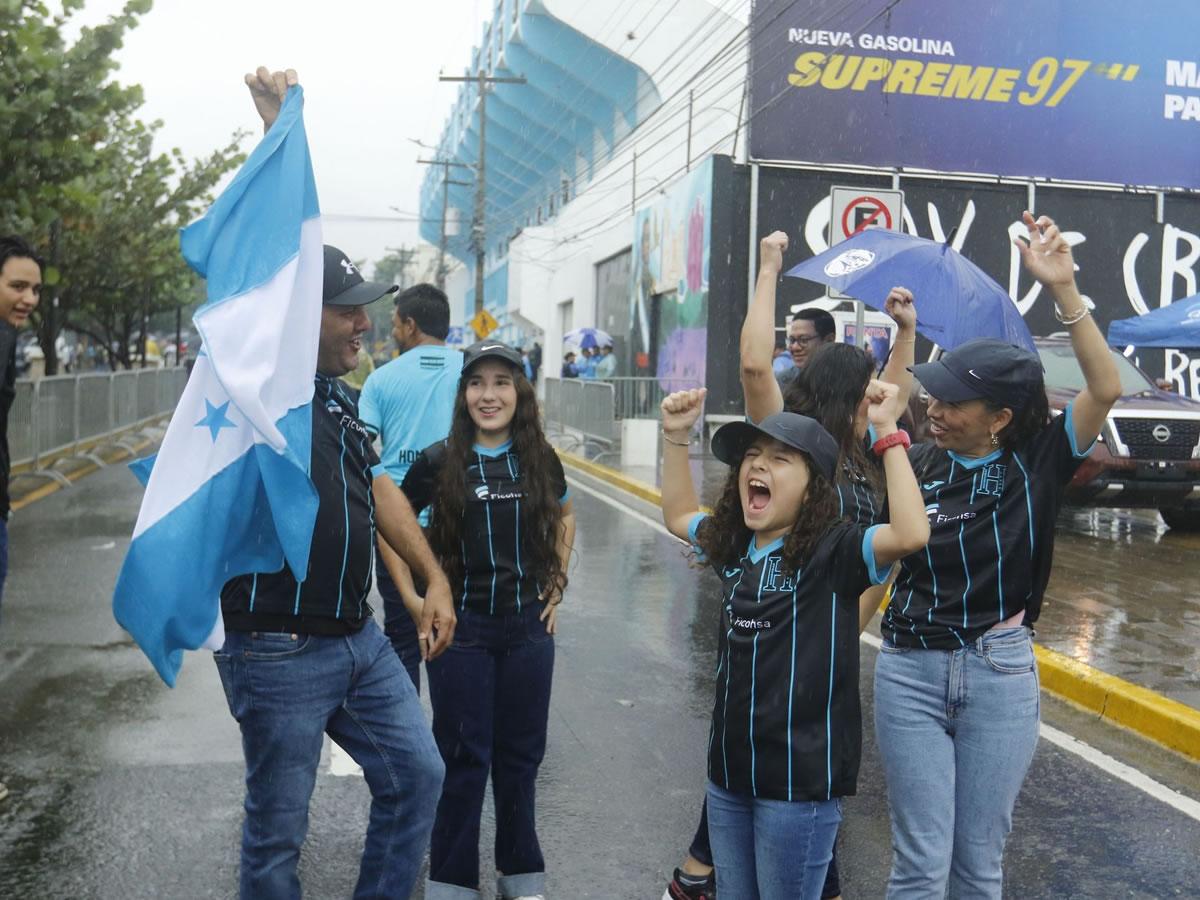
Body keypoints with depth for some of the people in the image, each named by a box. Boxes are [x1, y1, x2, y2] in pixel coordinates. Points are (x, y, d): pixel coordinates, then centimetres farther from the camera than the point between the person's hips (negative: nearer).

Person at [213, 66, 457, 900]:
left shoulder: (339, 396, 9)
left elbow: (379, 489, 15)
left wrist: (436, 580, 11)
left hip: (360, 639, 8)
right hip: (277, 652, -8)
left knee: (416, 774, 14)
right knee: (277, 830, 6)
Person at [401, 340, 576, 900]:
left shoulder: (540, 461, 2)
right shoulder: (438, 462, -6)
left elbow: (564, 518, 20)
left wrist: (556, 587, 11)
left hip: (528, 627, 3)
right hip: (459, 627, -3)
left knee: (520, 754, 12)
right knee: (463, 757, 4)